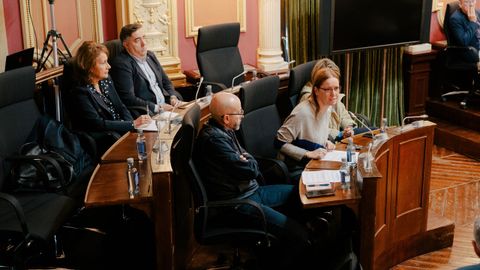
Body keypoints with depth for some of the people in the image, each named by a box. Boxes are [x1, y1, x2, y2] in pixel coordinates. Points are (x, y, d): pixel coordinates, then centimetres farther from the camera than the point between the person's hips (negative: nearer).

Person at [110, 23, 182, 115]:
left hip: (166, 105, 8)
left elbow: (166, 83, 23)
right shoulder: (121, 64, -9)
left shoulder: (150, 56, 16)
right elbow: (129, 99, -16)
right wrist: (158, 108, -18)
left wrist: (173, 97, 2)